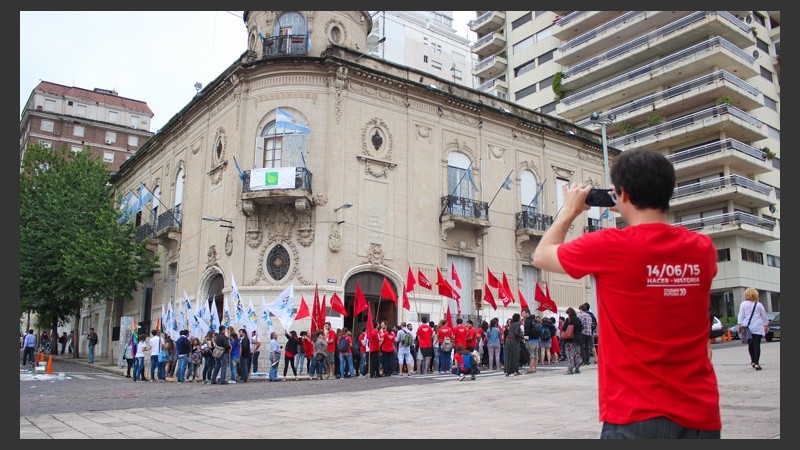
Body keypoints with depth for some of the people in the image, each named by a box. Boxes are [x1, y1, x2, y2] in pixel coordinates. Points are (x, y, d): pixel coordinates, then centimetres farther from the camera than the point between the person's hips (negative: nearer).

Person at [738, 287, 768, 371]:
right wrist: (766, 325, 23)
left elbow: (741, 316, -2)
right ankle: (756, 363, -9)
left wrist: (740, 326, 2)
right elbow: (764, 316, 12)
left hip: (747, 327, 0)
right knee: (757, 345, -3)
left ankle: (753, 361, 19)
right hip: (758, 328, 0)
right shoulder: (759, 305, 4)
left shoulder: (743, 304, 0)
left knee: (750, 345, 14)